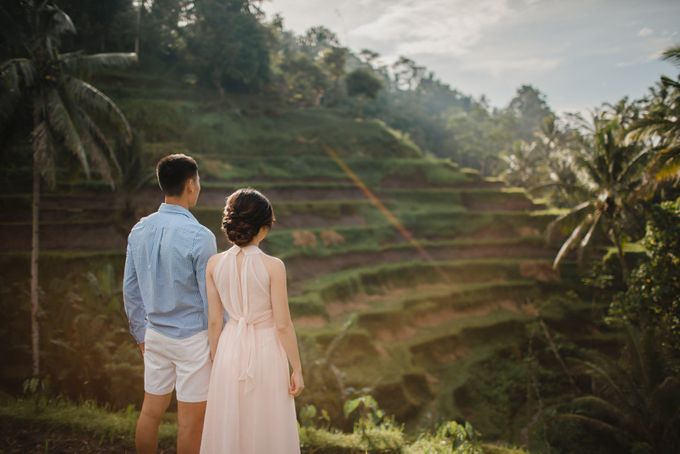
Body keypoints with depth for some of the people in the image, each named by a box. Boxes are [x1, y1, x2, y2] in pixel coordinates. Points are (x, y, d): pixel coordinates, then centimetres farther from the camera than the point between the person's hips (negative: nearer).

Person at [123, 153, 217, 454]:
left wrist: (140, 333, 18)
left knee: (151, 410, 17)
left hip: (155, 336, 6)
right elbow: (211, 296, -15)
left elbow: (130, 289, 7)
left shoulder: (139, 230, -1)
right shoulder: (199, 237, -20)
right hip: (192, 338, -6)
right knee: (191, 418, 8)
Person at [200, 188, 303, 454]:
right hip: (265, 351, -3)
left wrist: (216, 360, 13)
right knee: (266, 430, 13)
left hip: (230, 349, 4)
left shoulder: (214, 264, -6)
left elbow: (214, 321, 0)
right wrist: (297, 369, -4)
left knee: (228, 428, 18)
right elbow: (283, 324, -14)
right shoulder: (272, 266, -17)